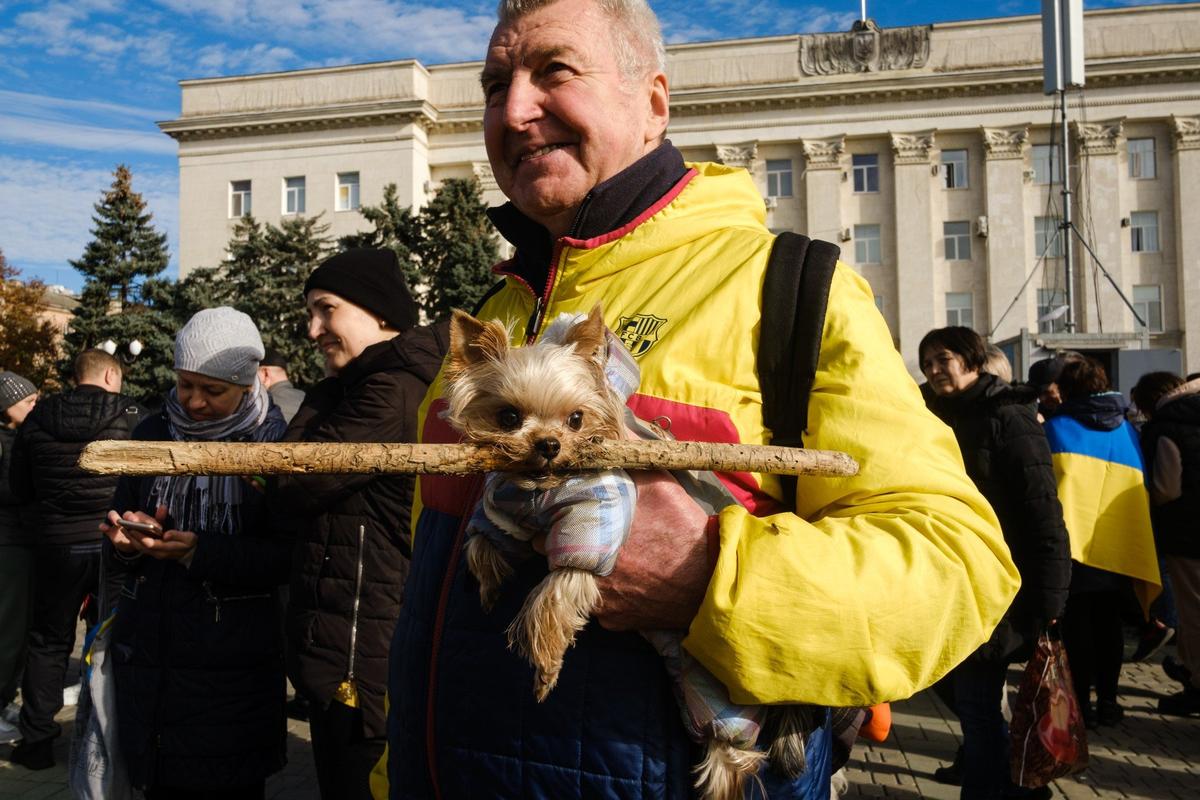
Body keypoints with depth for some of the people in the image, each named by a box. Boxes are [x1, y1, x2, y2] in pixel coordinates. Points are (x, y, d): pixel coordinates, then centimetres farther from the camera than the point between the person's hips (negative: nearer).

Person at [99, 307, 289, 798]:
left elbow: (286, 556, -12)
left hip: (232, 667, -3)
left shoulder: (277, 444, -7)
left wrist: (201, 551, -23)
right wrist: (127, 541, -12)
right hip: (149, 655, 4)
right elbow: (117, 553, 11)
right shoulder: (154, 434, 6)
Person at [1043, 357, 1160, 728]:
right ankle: (1107, 701, 17)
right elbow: (1143, 486, 12)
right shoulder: (1127, 430, 9)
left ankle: (1082, 703, 3)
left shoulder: (1054, 427, -4)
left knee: (1076, 623, 2)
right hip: (1121, 545, 4)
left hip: (1071, 542, -4)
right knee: (1108, 623, 13)